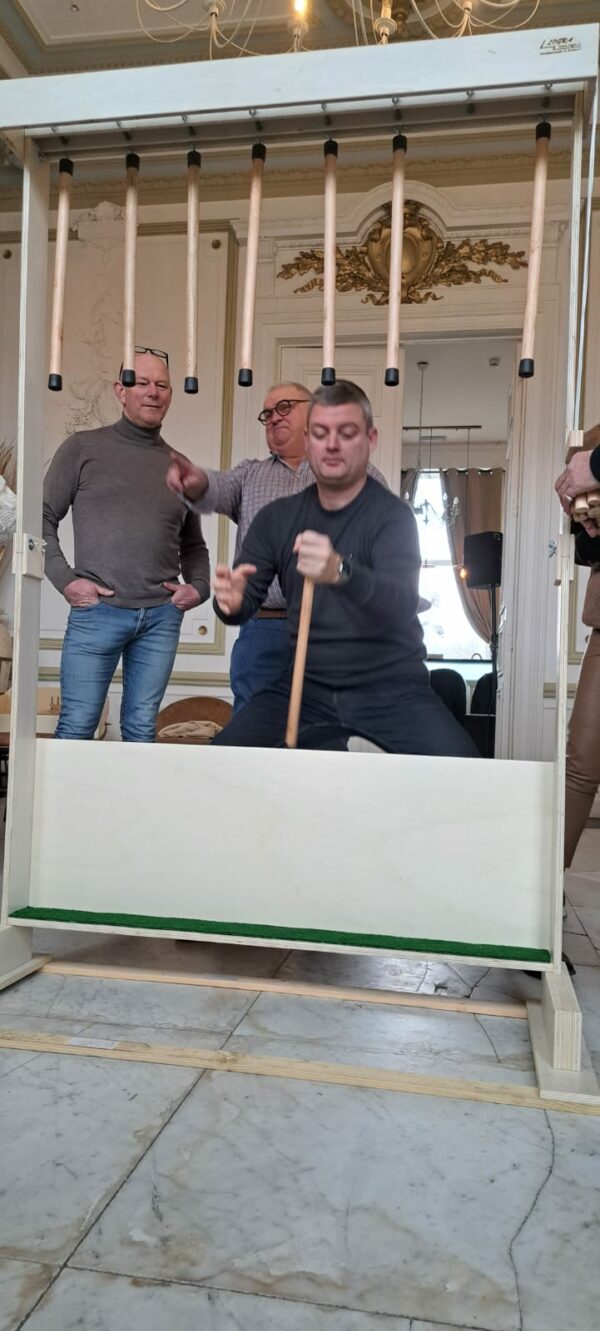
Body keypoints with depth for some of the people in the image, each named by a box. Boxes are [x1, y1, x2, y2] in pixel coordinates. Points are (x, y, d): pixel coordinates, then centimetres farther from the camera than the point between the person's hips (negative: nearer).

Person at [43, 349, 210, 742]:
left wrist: (200, 586, 5)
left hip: (162, 616, 3)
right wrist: (65, 579, -7)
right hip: (97, 611, -3)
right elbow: (44, 519, 4)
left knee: (142, 729, 8)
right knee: (76, 726, 0)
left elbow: (193, 544, 22)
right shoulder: (83, 448, 5)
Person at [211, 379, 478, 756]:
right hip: (306, 684, 4)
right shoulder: (277, 517, 4)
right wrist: (233, 601, -24)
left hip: (391, 688, -3)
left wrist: (341, 572, -47)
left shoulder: (392, 514, -10)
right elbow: (247, 595, 2)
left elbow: (402, 605, -26)